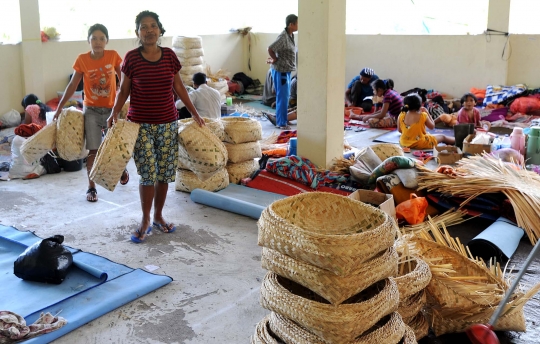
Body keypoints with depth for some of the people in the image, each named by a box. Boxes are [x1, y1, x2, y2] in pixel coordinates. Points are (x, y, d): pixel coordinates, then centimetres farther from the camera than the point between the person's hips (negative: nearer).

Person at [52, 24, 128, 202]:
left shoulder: (113, 56, -6)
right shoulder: (82, 60, -7)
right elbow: (73, 84, 0)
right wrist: (60, 106, -2)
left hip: (112, 108, 1)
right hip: (91, 110, -1)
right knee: (93, 150, -3)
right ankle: (91, 187, 10)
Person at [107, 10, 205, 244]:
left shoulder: (169, 55, 2)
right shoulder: (131, 57, -6)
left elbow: (179, 88, 10)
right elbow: (124, 90, 0)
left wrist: (195, 113, 10)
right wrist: (114, 113, -15)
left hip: (167, 124, 3)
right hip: (141, 125, -3)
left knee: (164, 173, 8)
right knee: (147, 174, -1)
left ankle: (158, 216, 25)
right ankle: (145, 221, 15)